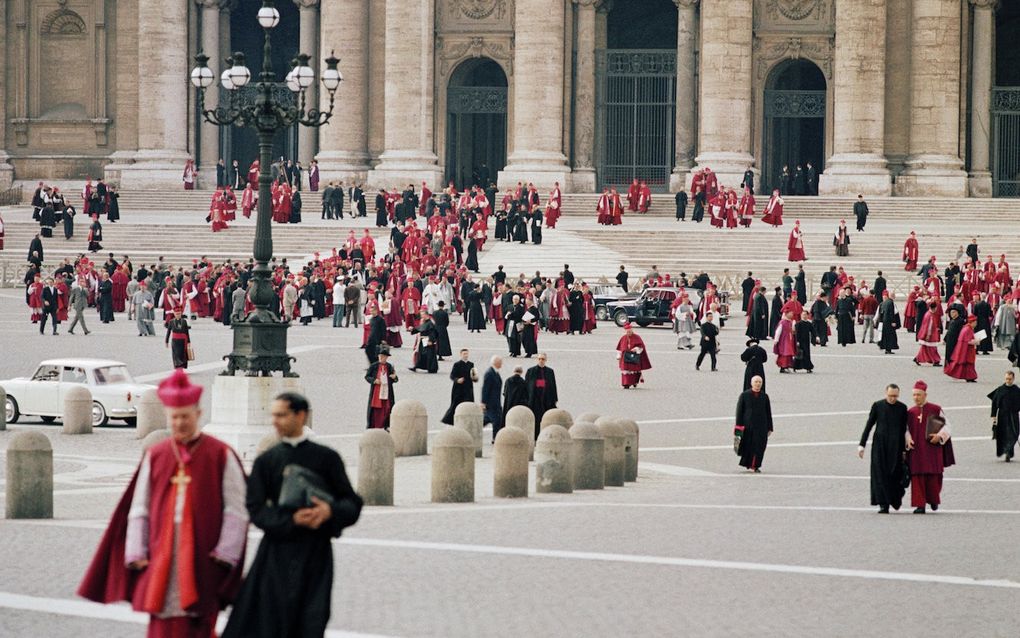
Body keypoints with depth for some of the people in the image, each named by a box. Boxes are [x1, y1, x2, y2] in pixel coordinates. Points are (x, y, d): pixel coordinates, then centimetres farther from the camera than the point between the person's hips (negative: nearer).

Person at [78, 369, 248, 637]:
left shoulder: (221, 455, 0)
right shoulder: (154, 456, 9)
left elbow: (237, 511, -3)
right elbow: (138, 510, 10)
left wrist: (224, 555, -9)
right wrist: (137, 555, 1)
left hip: (202, 562, -3)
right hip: (162, 562, 3)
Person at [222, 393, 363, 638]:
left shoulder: (326, 458, 5)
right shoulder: (266, 461, 7)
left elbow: (352, 504, 4)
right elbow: (256, 509, -1)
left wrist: (330, 511, -18)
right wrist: (291, 519, -18)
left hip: (315, 553, -1)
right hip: (277, 551, 1)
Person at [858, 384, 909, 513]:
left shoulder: (902, 408, 5)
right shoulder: (877, 406, 3)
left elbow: (903, 430, 9)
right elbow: (869, 425, 6)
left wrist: (904, 449, 9)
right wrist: (862, 444, 2)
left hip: (895, 446, 0)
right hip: (879, 445, 0)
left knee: (895, 473, -2)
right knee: (880, 474, -5)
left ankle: (895, 500, 24)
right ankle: (883, 504, -4)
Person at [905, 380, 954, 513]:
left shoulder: (935, 410, -1)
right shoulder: (910, 412, 8)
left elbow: (946, 425, 3)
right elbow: (906, 429, 14)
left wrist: (939, 435, -14)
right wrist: (908, 439, -5)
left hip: (932, 450, -2)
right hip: (916, 451, 2)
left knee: (933, 477, 0)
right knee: (917, 477, -5)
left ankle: (934, 500, 26)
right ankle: (920, 505, -5)